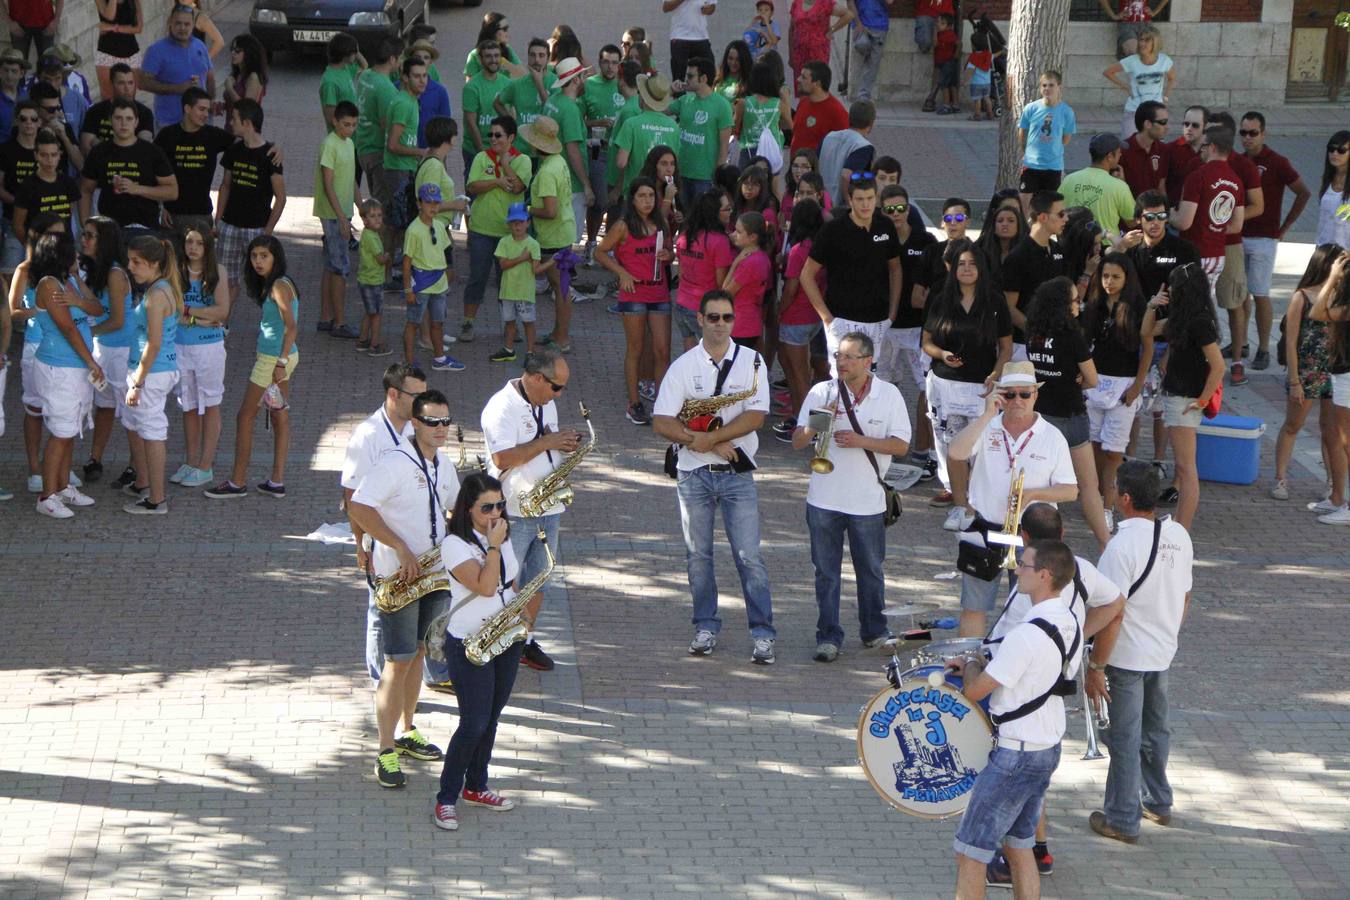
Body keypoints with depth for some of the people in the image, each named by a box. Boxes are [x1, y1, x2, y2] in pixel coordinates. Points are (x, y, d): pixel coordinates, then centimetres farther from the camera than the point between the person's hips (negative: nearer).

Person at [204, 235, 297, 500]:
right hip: (281, 357, 10)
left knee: (245, 417, 0)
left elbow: (291, 326, -23)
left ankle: (237, 482, 7)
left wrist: (280, 363, -25)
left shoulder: (279, 286, -17)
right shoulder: (274, 284, 12)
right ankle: (277, 481, 15)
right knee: (279, 417, 11)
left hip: (274, 358, -10)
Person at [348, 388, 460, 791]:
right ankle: (386, 753, -2)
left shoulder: (444, 464, 9)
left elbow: (456, 507, 25)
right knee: (398, 663, -7)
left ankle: (408, 734, 31)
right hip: (397, 576, -8)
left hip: (434, 574, 8)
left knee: (417, 654, 17)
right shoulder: (395, 463, -17)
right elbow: (358, 508, -24)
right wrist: (401, 549, -25)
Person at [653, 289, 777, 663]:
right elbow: (662, 423, -6)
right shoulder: (684, 365, 1)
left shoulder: (752, 361, 1)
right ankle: (705, 628, 22)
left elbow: (755, 416, -10)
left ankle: (763, 633, -1)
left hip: (737, 473, -1)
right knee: (698, 555, 9)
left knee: (749, 556, -5)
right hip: (693, 474, 1)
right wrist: (710, 444, -15)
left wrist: (710, 437, -18)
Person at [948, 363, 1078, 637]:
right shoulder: (985, 429, 1)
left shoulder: (1052, 437, 0)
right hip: (983, 534, 1)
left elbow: (1070, 491, 0)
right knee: (973, 608, 6)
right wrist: (987, 414, -17)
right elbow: (955, 452, -19)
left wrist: (1033, 493, -18)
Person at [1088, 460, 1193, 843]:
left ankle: (1123, 820, 15)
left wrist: (1095, 666, -16)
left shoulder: (1123, 545, -25)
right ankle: (1157, 803, 37)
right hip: (1164, 653, 7)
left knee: (1125, 739, 5)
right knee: (1155, 730, 23)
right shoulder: (1179, 535, -2)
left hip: (1128, 657, -7)